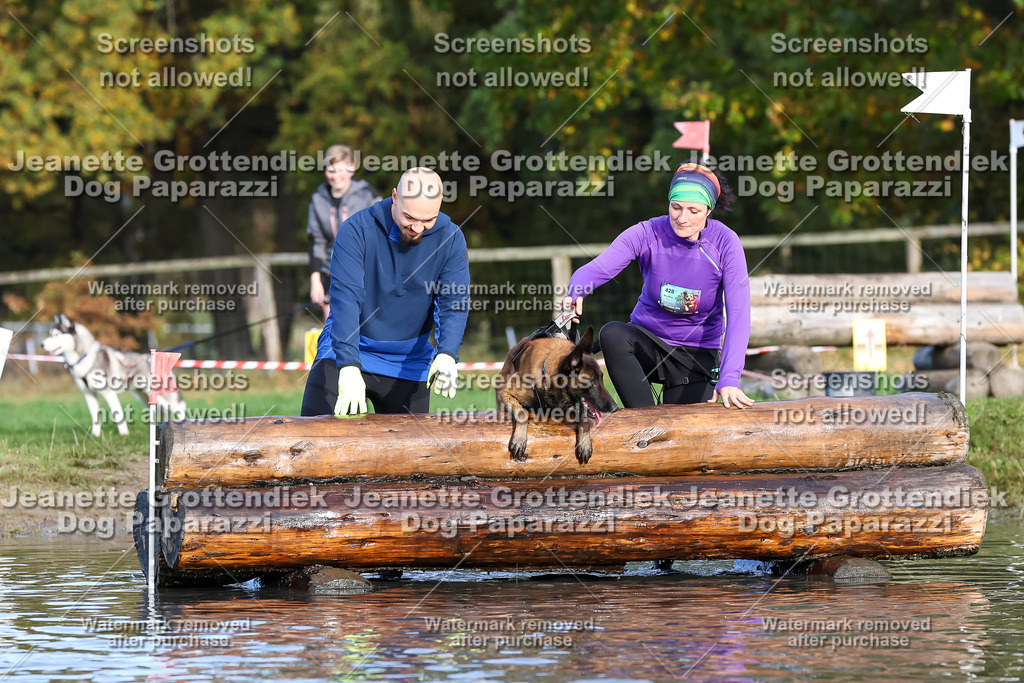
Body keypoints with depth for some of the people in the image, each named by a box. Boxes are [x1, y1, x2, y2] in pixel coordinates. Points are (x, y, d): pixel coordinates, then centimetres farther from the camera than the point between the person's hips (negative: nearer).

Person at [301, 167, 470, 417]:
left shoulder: (450, 239, -6)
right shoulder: (356, 230, -16)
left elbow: (454, 303, -12)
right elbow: (345, 298, -24)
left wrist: (447, 354, -32)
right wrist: (349, 366, -36)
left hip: (408, 363, 2)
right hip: (345, 353, -2)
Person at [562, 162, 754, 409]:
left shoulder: (725, 243, -14)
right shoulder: (647, 234, -13)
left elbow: (738, 314, -21)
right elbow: (596, 269, -26)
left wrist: (729, 378, -34)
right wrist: (575, 292, -52)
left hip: (697, 356, 0)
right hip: (648, 338, 0)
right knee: (612, 334, -33)